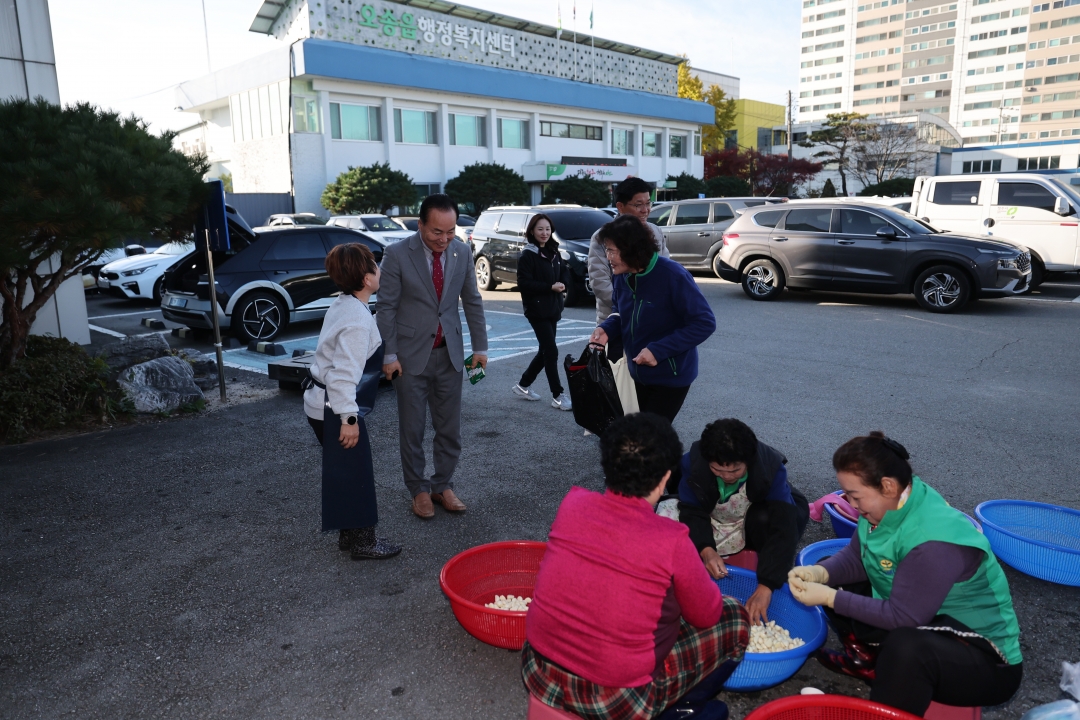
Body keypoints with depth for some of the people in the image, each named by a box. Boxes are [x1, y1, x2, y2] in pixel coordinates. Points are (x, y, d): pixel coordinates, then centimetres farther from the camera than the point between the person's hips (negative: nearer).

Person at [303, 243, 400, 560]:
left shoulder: (341, 304, 6)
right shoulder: (358, 319, -23)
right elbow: (344, 372, -26)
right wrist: (348, 418, -23)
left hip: (320, 401, 10)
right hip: (332, 406, -9)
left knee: (345, 472, 19)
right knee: (356, 473, 4)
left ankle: (350, 534, 31)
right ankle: (363, 542, 17)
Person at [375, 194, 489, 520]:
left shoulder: (462, 252, 0)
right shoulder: (397, 254, -11)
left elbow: (472, 301, 8)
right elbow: (386, 307, -8)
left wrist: (480, 347, 6)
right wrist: (389, 355, -10)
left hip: (449, 354, 3)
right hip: (411, 355, -3)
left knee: (450, 428, 10)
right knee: (412, 429, 8)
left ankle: (442, 485, 27)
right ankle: (418, 490, 25)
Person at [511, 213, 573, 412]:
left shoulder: (554, 252, 10)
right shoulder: (527, 255, -10)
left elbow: (565, 272, 16)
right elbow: (524, 283, -16)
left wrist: (562, 284, -6)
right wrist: (550, 287, -21)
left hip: (553, 309, 8)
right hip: (537, 310, -7)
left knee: (545, 351, 13)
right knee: (551, 352, -8)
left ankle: (523, 385, 28)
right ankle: (558, 396, -1)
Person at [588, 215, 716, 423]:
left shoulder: (672, 275, -25)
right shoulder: (623, 277, -5)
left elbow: (705, 323, -24)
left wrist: (658, 350, -28)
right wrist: (606, 329, -12)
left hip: (671, 376, -7)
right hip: (639, 374, 7)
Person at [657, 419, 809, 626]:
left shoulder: (771, 467, -33)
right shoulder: (693, 462, -28)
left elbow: (783, 529, -37)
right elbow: (693, 512, -22)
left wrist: (765, 586, -46)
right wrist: (706, 550, -43)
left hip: (756, 522, -1)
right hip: (711, 525, 2)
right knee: (667, 513, -27)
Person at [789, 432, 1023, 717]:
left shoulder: (935, 542, -32)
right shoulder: (892, 502, -7)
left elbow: (902, 616, -28)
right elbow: (855, 558, 1)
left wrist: (830, 598, -26)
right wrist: (819, 573, -18)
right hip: (926, 623, 8)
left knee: (905, 647, -40)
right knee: (836, 579, 5)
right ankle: (869, 660, 14)